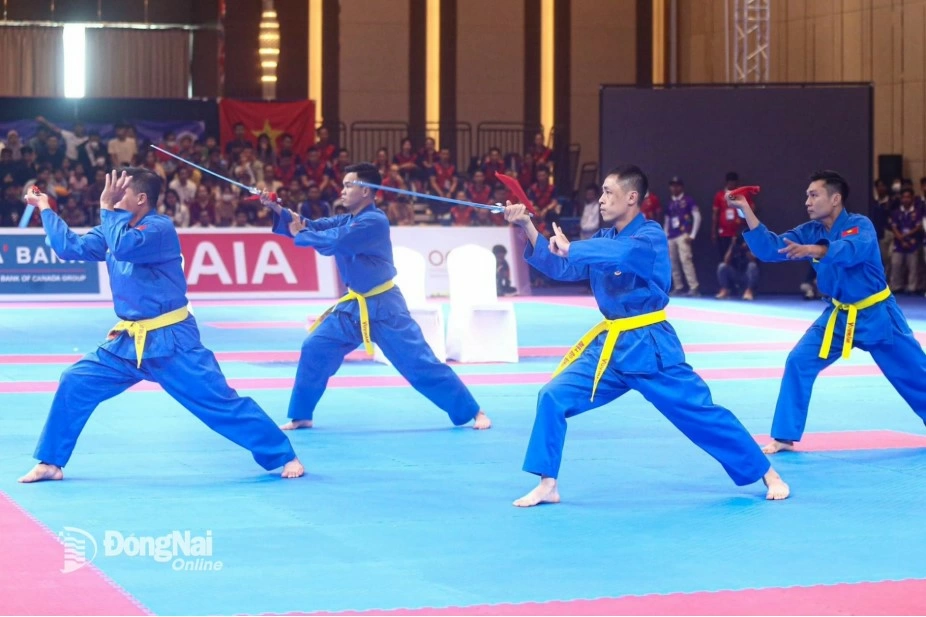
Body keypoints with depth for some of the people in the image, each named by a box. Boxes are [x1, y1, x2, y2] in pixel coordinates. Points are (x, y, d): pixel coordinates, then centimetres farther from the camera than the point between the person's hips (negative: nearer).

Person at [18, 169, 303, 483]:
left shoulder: (160, 228, -16)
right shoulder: (118, 228, 9)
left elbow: (124, 247, -34)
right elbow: (69, 246, 15)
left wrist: (108, 208, -23)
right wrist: (45, 209, 17)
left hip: (171, 341, -7)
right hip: (129, 341, 7)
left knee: (220, 401, -7)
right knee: (75, 383, 1)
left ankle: (284, 457, 2)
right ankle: (50, 463, 12)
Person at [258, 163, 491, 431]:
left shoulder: (374, 221, -21)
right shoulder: (347, 220, 8)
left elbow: (332, 241, -29)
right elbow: (311, 227, 1)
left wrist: (300, 235, -14)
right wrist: (277, 209, -11)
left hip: (383, 307, -8)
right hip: (353, 306, 8)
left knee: (420, 363, -6)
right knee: (314, 349, 1)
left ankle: (474, 412, 2)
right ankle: (300, 416, 13)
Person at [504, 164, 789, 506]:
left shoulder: (651, 235, -13)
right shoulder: (602, 239, 9)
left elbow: (624, 252, -35)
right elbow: (561, 268, 0)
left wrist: (570, 248, -29)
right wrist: (528, 228, -10)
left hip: (649, 346, -6)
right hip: (609, 345, 6)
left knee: (700, 413, -1)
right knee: (553, 397, -7)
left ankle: (769, 475, 13)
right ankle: (547, 485, 1)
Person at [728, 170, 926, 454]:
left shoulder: (860, 226, -20)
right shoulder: (810, 231, -3)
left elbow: (851, 250, -42)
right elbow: (769, 248, -11)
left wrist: (812, 250, -59)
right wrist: (746, 210, -22)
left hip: (877, 314, -4)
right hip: (839, 316, 4)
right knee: (799, 362, -10)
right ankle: (784, 438, -4)